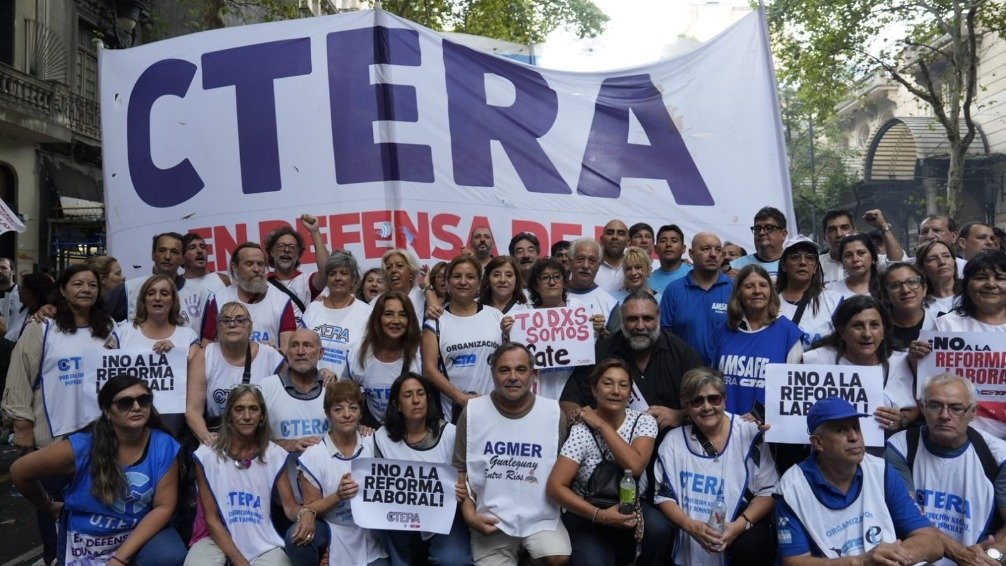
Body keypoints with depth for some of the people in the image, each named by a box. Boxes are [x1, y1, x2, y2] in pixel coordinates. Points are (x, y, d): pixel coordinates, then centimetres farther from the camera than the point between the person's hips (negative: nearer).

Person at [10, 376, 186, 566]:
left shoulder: (164, 446, -14)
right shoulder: (81, 448, -18)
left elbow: (163, 507, -13)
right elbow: (19, 472, -3)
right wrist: (48, 508, 13)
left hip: (141, 530, 0)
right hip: (87, 538, 0)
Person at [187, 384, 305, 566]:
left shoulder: (274, 455, 0)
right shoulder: (207, 455, -7)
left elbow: (289, 505, 0)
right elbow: (211, 518, -6)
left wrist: (304, 514, -26)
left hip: (262, 542, 2)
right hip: (217, 539, -2)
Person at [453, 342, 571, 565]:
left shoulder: (554, 413, -1)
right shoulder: (472, 412, -1)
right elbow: (461, 470, 4)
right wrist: (470, 516, -7)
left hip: (541, 518, 0)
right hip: (490, 521, 0)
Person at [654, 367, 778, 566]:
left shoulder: (749, 433, -1)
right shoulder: (673, 440, 4)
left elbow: (768, 491, 0)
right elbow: (664, 496, 3)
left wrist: (740, 525, -16)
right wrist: (692, 526, -16)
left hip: (743, 528, -1)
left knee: (752, 547, -30)